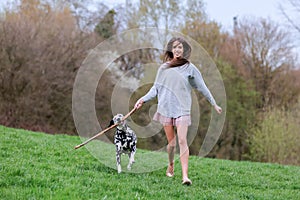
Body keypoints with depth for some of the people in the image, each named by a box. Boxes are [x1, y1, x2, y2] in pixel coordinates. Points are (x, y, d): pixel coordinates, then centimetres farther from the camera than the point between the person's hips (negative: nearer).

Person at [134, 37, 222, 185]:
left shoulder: (189, 68, 3)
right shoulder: (164, 68, 8)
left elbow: (202, 87, 9)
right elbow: (156, 88, 15)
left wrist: (214, 104, 12)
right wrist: (143, 99, 2)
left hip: (182, 108, -2)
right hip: (166, 107, 2)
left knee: (182, 141, -14)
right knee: (171, 142, 6)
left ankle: (185, 176, -19)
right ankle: (171, 165, 33)